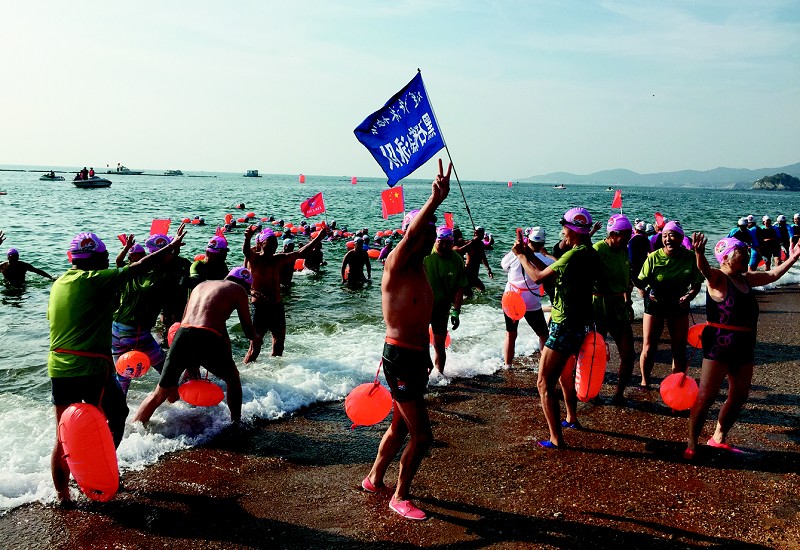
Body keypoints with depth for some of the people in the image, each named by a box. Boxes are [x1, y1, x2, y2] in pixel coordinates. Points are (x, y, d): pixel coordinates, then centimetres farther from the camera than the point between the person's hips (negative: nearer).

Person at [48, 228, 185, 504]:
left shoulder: (59, 283, 10)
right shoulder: (96, 280, -12)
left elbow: (52, 318, 19)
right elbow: (141, 266, -9)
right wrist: (171, 246, 1)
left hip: (58, 367, 7)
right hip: (91, 368, -7)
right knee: (117, 416, 17)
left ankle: (62, 494, 21)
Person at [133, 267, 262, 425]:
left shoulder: (201, 285, 30)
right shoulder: (238, 289, 14)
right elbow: (247, 329, 16)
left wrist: (190, 364, 28)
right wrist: (255, 338, 41)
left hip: (182, 335, 4)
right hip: (207, 339, -4)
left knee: (160, 394, 14)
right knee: (233, 379, 23)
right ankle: (236, 423, 29)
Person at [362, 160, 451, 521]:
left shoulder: (421, 269, 12)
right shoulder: (395, 265, -15)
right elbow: (410, 236, -37)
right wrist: (435, 201, -48)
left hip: (416, 355, 9)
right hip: (400, 356, -9)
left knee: (401, 427, 21)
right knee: (421, 435, -3)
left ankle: (374, 480, 39)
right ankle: (399, 497, 15)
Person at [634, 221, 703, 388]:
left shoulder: (690, 258, -6)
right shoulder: (654, 257, -9)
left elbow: (696, 284, 0)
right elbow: (642, 281, -8)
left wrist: (688, 296, -19)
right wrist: (643, 291, -28)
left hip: (679, 305, 2)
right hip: (655, 305, -1)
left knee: (679, 349, 9)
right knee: (648, 349, 1)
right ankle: (644, 382, 21)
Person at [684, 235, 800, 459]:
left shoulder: (746, 278, 14)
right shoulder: (718, 278, -10)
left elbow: (772, 275, 32)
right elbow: (704, 269, -33)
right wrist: (699, 253, -53)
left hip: (744, 347, 9)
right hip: (720, 346, -9)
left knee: (739, 397, 14)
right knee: (706, 396, -8)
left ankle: (718, 438, 28)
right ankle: (691, 444, 0)